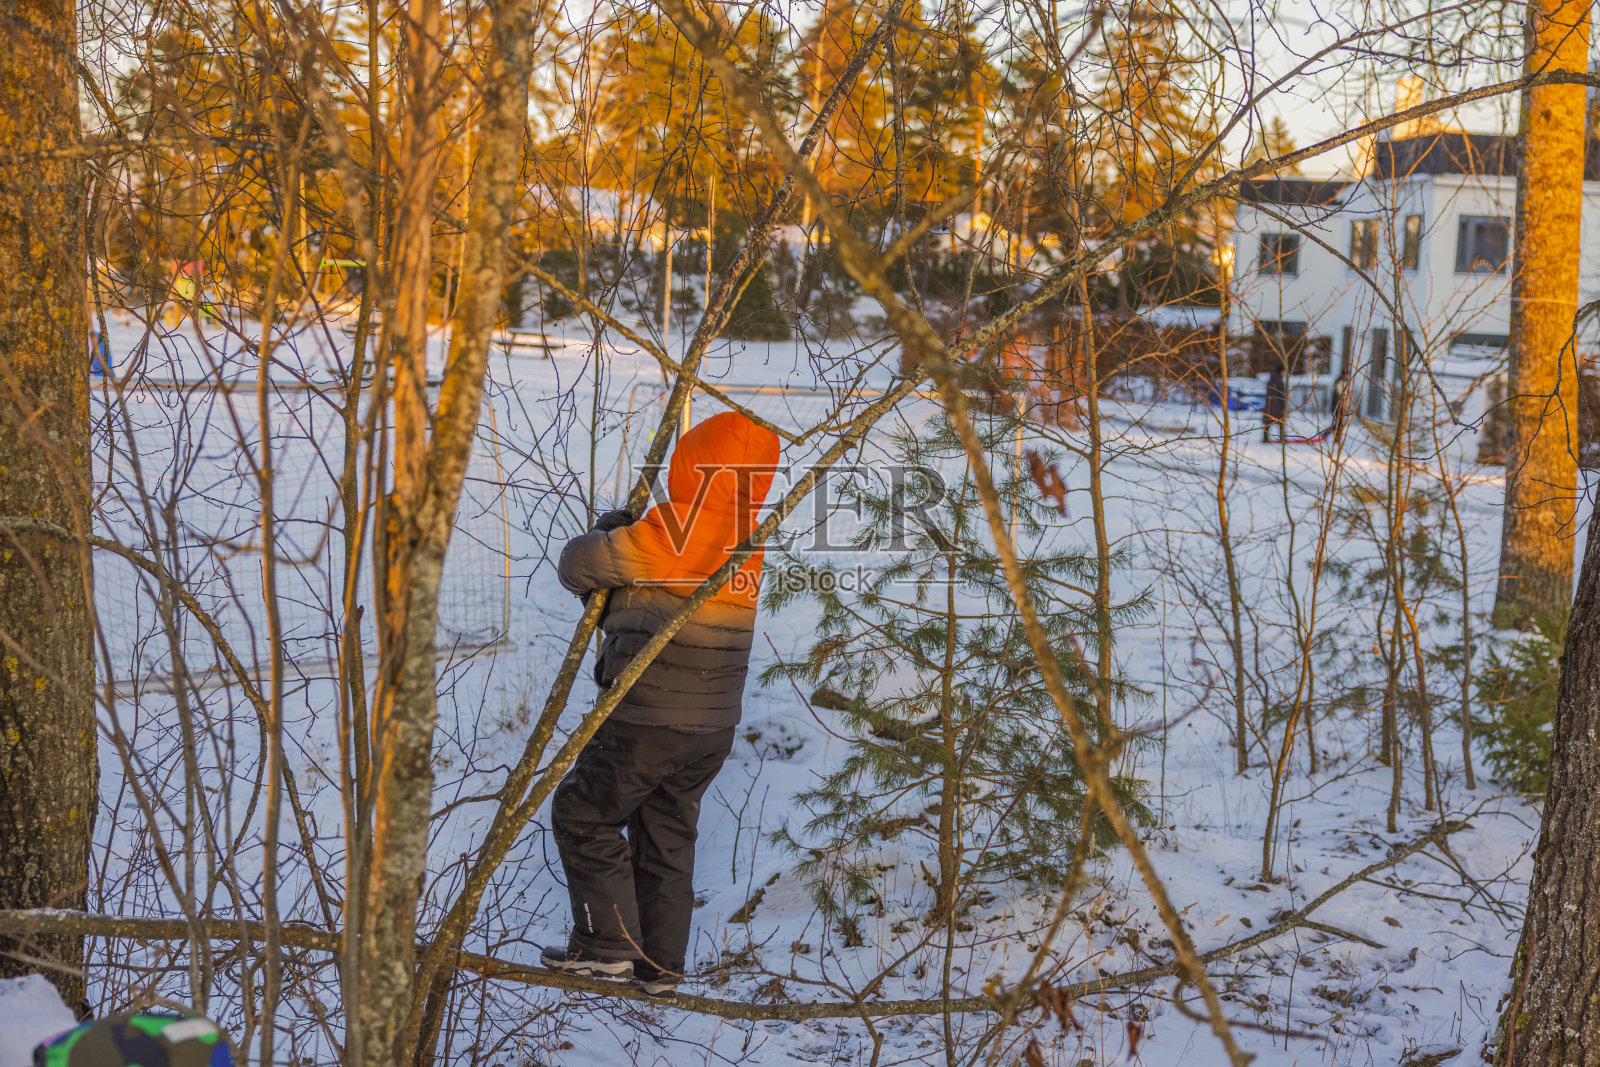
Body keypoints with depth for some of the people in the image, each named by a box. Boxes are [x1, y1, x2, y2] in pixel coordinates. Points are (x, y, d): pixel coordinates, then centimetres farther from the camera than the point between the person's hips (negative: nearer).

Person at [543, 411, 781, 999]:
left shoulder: (673, 529, -20)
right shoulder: (747, 540, 5)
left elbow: (580, 566, -11)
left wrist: (605, 533, 9)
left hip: (650, 719, -8)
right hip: (714, 725, 8)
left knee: (583, 816, 9)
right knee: (666, 836, 18)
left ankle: (608, 944, 9)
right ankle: (660, 964, 23)